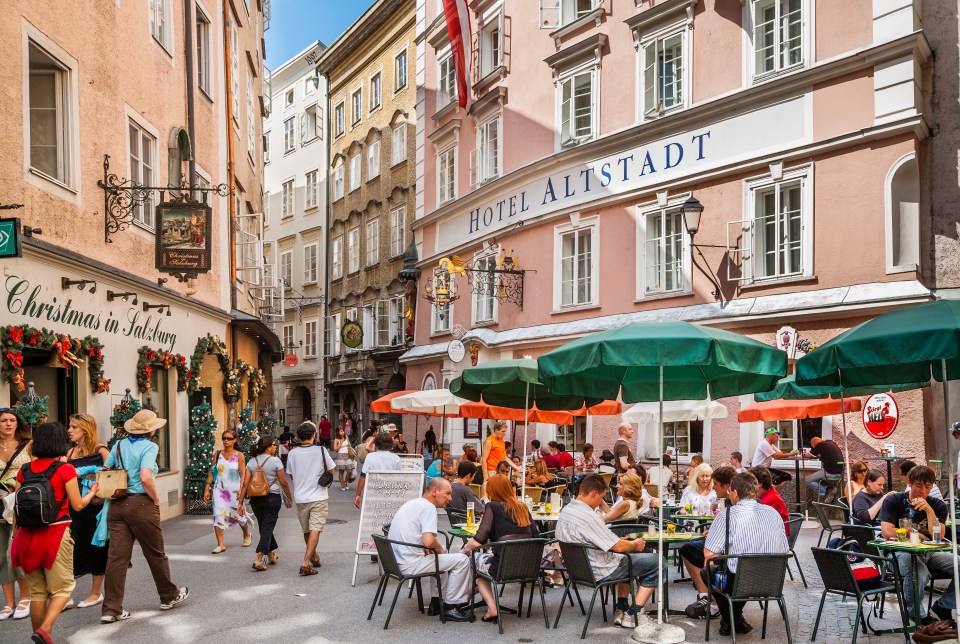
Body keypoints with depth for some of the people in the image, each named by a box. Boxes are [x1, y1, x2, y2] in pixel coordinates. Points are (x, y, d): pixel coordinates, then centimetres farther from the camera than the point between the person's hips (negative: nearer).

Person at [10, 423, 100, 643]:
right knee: (62, 588, 6)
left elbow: (17, 507, 6)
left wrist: (16, 534, 17)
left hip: (28, 534, 5)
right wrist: (92, 491, 13)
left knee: (37, 590, 15)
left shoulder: (24, 471, 4)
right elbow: (78, 505, -6)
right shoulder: (65, 469, -9)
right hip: (55, 534, -4)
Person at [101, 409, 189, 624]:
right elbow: (146, 478, -22)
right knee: (156, 553, 11)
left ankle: (111, 609, 5)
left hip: (117, 504, 5)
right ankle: (169, 596, 27)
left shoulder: (119, 445, 8)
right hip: (141, 504, -5)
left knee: (117, 556, 5)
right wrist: (157, 499, -9)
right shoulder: (149, 446, -10)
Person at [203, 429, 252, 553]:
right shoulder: (217, 454, 4)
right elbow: (211, 472, 7)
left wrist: (241, 489, -16)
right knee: (218, 516, -10)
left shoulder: (239, 456, -4)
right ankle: (220, 545, -5)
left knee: (238, 515, 11)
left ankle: (247, 535, 39)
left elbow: (243, 474, -6)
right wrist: (207, 488, 2)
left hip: (234, 490, -2)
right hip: (219, 489, 2)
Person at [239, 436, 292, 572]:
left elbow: (245, 483, -1)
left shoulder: (251, 462, 4)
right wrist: (289, 498, 4)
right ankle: (258, 559, -13)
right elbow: (283, 483, -7)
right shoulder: (275, 461, -9)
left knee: (264, 527, 19)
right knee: (267, 528, -1)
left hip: (255, 499, 5)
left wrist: (241, 501, 1)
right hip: (272, 498, -5)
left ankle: (271, 555, 34)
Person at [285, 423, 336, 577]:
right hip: (318, 497, -3)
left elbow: (291, 476, 9)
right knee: (315, 530, -5)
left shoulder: (293, 454, -2)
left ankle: (314, 558, 37)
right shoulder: (321, 451, -8)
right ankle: (306, 564, -16)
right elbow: (331, 472, 2)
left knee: (306, 531, 19)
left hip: (300, 498, 3)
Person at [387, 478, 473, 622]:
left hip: (395, 561, 10)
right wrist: (439, 548, -5)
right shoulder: (428, 507, -14)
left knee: (442, 557, 31)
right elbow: (428, 541, -26)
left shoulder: (411, 504, 16)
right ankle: (450, 607, 3)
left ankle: (436, 602, 28)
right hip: (410, 565, -10)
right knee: (462, 560, -4)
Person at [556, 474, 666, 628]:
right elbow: (618, 547, -24)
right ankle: (633, 614, 3)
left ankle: (621, 609, 28)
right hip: (600, 571, -10)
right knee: (657, 562, -1)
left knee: (627, 557, 33)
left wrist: (623, 542, 12)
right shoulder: (589, 517, -28)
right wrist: (635, 544, -3)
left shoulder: (565, 510, 2)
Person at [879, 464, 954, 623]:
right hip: (901, 551, -5)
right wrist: (919, 535, -7)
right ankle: (914, 613, -8)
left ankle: (943, 606, 8)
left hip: (929, 553, 5)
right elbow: (887, 532, -13)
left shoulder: (938, 505, 7)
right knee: (920, 573, -38)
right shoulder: (893, 501, -2)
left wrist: (929, 510, -16)